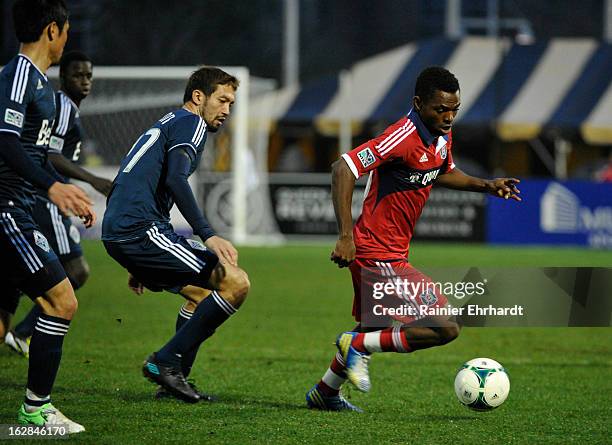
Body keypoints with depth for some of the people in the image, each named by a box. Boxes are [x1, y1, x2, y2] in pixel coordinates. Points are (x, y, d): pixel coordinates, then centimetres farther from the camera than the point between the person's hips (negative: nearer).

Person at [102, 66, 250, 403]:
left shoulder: (167, 123, 29)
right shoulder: (190, 123, -1)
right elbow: (175, 179, -19)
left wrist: (139, 267, 37)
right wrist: (207, 236, -24)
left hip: (118, 232, 10)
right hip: (141, 228, -10)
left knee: (203, 293, 25)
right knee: (235, 283, -15)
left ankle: (173, 375, 18)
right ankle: (167, 361, -10)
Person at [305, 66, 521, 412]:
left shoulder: (442, 136, 6)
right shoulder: (404, 137, -24)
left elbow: (443, 173, 27)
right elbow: (344, 169, -28)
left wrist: (485, 185, 11)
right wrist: (345, 237, -31)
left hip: (389, 253, 10)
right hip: (380, 257, -10)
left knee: (372, 328, 28)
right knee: (445, 327, -14)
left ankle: (325, 393, 43)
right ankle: (359, 346, -3)